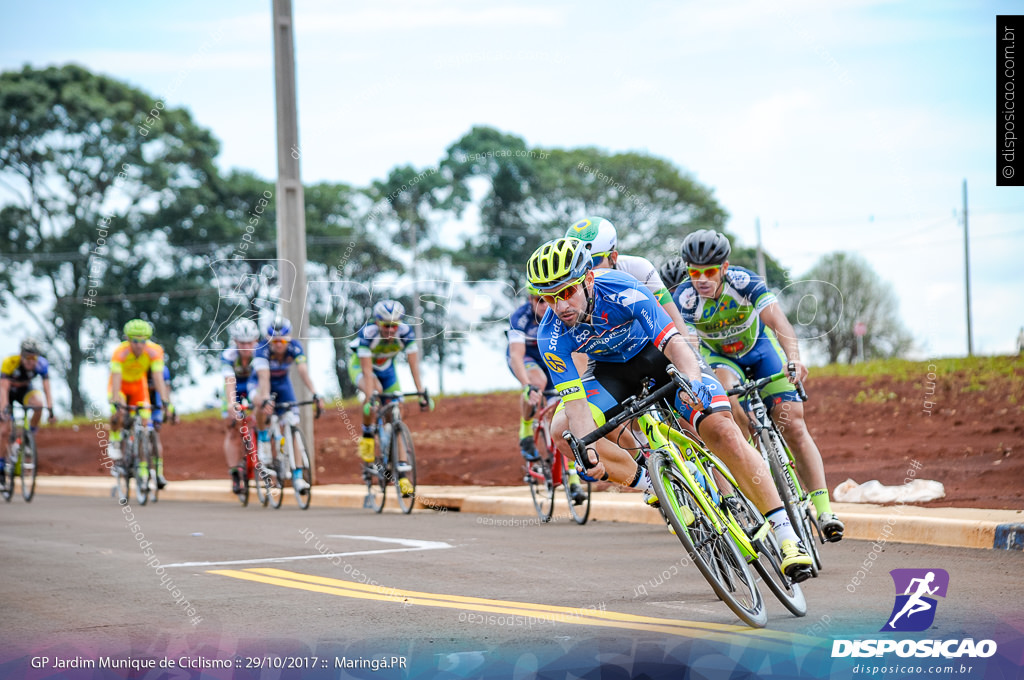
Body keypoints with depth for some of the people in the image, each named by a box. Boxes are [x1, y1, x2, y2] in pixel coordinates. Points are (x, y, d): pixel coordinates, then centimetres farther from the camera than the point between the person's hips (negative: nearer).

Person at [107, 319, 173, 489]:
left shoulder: (154, 352, -27)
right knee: (118, 416, -31)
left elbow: (158, 378, -30)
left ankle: (144, 470, -2)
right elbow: (116, 379, -39)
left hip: (139, 384, 2)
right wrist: (117, 403, -50)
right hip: (121, 384, -2)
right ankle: (114, 441, 1)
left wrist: (166, 401, -39)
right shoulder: (120, 353, -34)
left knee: (144, 424, -8)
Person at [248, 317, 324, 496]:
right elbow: (264, 377, -42)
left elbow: (303, 372, -35)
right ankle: (263, 439, -11)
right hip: (259, 383, -3)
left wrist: (315, 395, -50)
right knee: (262, 404, -38)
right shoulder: (262, 350, -31)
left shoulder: (295, 348, -24)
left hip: (282, 383, 3)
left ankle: (297, 475, -8)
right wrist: (266, 400, -58)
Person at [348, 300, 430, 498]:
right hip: (359, 365, -3)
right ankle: (367, 436, -15)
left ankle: (401, 475, -4)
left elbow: (414, 364, -29)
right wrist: (370, 398, -46)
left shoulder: (406, 332, -29)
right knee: (375, 390, -38)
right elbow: (367, 370, -38)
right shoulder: (368, 333, -35)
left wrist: (422, 393, -38)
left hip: (386, 368, 3)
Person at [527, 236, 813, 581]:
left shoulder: (621, 290, -34)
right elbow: (576, 404, -29)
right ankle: (653, 486, -2)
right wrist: (589, 452, -48)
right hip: (612, 369, 3)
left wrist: (695, 383, -59)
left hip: (658, 351, -3)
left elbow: (674, 341, -39)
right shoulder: (551, 337, -26)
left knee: (721, 429, -23)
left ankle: (787, 537, -21)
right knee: (563, 431, -23)